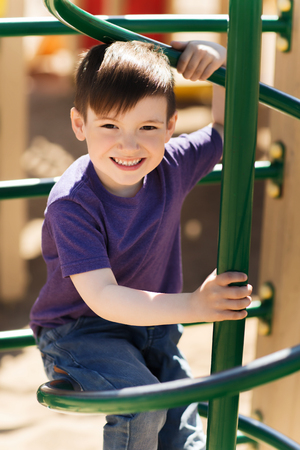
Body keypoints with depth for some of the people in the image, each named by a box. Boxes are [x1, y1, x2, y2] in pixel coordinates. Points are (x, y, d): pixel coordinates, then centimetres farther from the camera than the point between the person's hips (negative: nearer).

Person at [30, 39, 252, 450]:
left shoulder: (171, 166, -10)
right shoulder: (73, 203, -26)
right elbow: (102, 297, -31)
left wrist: (219, 58, -13)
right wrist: (193, 305, -39)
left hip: (152, 326, 5)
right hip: (80, 332, -5)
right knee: (141, 407, -27)